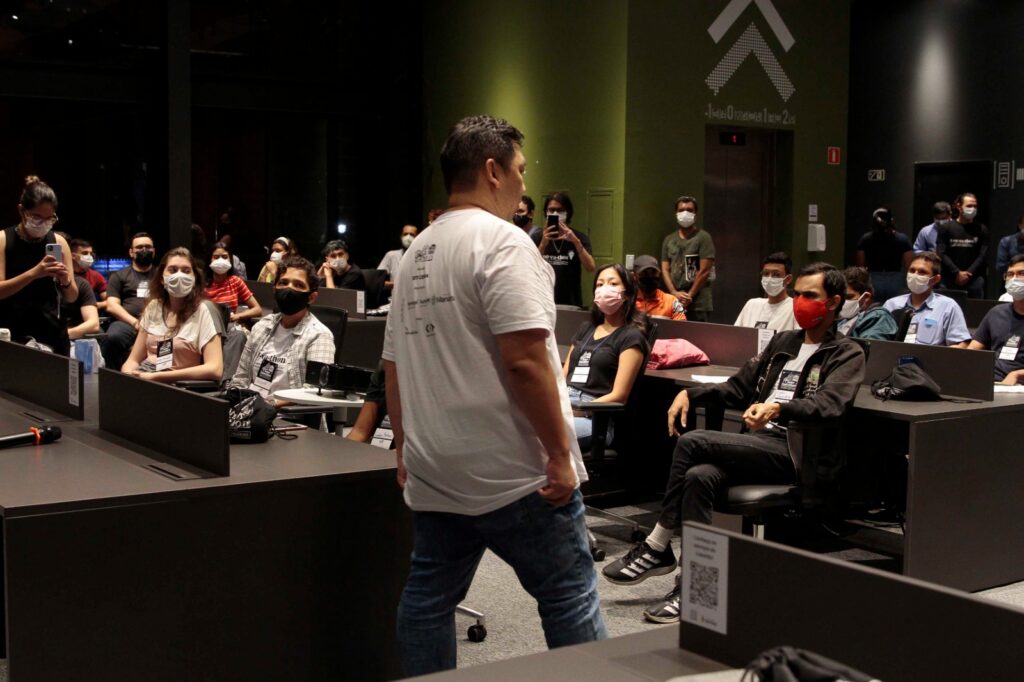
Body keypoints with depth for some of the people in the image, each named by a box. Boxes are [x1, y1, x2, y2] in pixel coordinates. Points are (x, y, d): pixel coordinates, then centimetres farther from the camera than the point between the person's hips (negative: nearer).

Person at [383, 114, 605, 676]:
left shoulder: (416, 253, 13)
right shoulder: (501, 242, -12)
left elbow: (393, 365, 17)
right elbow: (525, 360, -21)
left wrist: (404, 444, 25)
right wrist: (560, 453, -16)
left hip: (432, 472, 8)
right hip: (510, 472, -8)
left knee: (429, 597, 13)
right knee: (569, 596, 1)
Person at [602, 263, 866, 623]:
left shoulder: (847, 353, 5)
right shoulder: (782, 342, 27)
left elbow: (829, 403, -15)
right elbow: (737, 388, 27)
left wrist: (778, 408, -33)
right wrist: (691, 393, 9)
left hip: (792, 452, -6)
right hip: (757, 443, 6)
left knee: (692, 443, -23)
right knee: (698, 477, -27)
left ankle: (658, 546, -12)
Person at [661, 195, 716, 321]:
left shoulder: (703, 237, -2)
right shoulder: (669, 240, 14)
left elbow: (704, 271, -8)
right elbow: (665, 270, 9)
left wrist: (689, 296, -10)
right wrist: (674, 293, -6)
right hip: (673, 302, 5)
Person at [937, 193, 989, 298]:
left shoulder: (981, 229, 8)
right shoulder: (946, 227, 5)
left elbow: (983, 255, 1)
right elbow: (941, 253, -2)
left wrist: (968, 274, -10)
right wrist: (957, 273, -11)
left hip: (974, 279, 1)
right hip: (948, 278, -1)